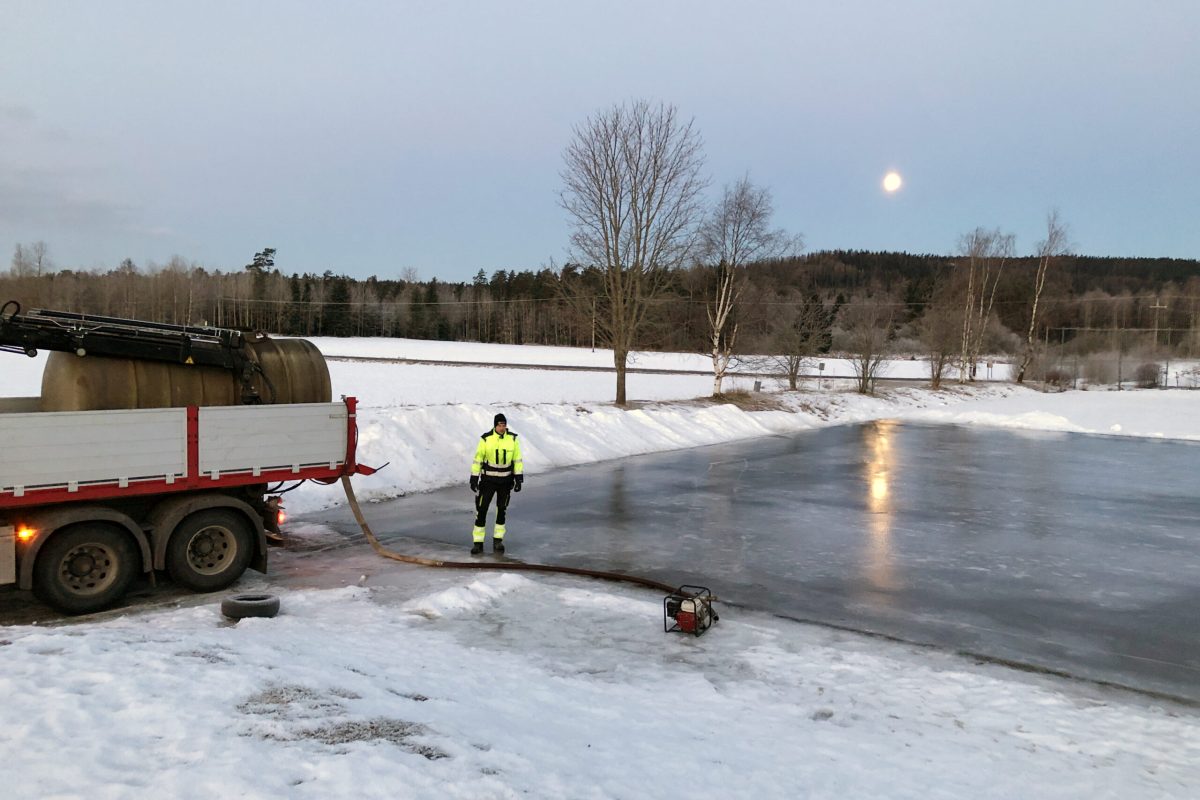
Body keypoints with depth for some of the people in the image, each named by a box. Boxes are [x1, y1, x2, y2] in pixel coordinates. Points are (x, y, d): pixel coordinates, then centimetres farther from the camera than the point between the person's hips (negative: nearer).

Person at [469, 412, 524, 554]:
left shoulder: (512, 439, -7)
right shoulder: (486, 439, -13)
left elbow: (517, 459, 0)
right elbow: (478, 459, -7)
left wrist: (518, 478, -3)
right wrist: (474, 478, -7)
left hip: (505, 480, 2)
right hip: (488, 479, -2)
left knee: (501, 510, 9)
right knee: (481, 510, -2)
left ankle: (497, 541, 21)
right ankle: (478, 543, 6)